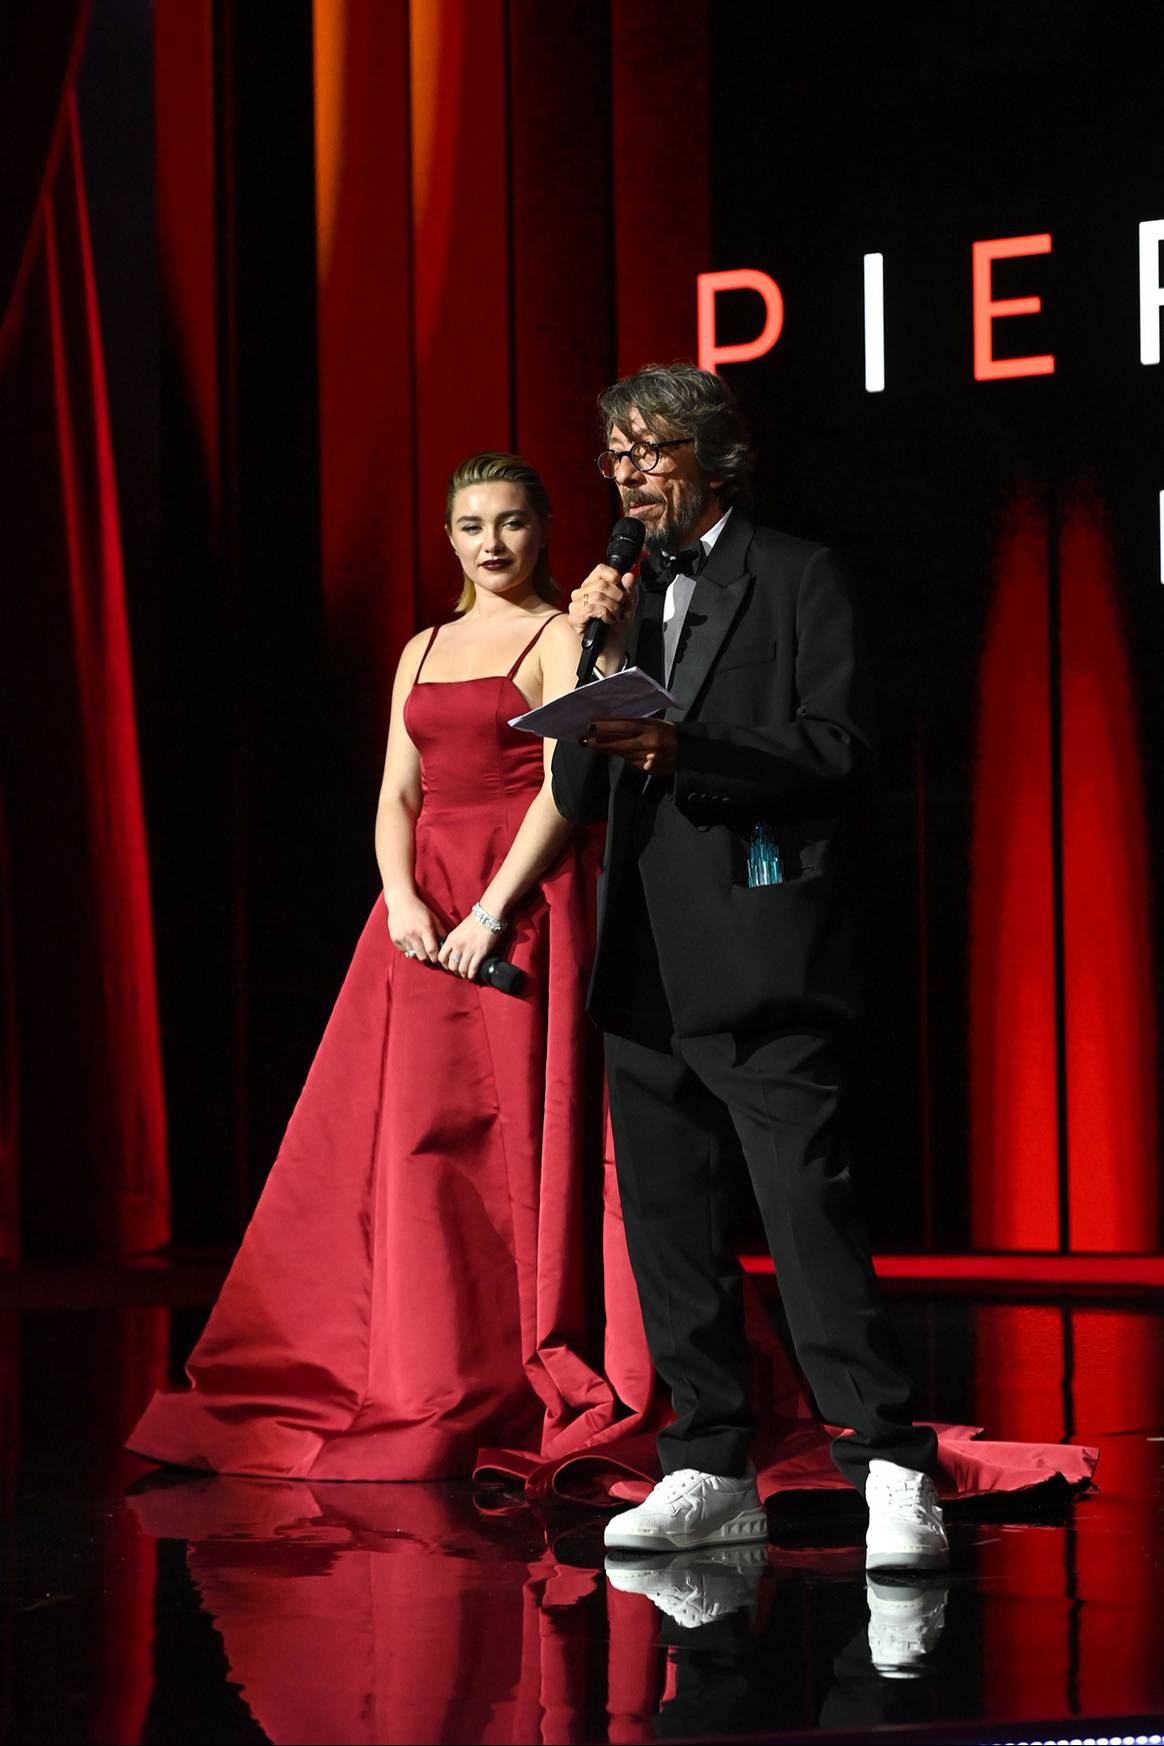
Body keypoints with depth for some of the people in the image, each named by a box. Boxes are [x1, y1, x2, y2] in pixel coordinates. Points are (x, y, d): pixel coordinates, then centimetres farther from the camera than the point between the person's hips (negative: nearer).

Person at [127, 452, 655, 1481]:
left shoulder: (560, 639, 0)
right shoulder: (425, 651, 18)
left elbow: (563, 790, -10)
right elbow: (398, 792, 11)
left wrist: (491, 912, -18)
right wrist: (402, 898, -7)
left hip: (524, 906, -6)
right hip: (425, 908, 6)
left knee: (511, 1140, -6)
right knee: (402, 1141, 2)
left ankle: (506, 1394, 1)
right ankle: (413, 1388, 9)